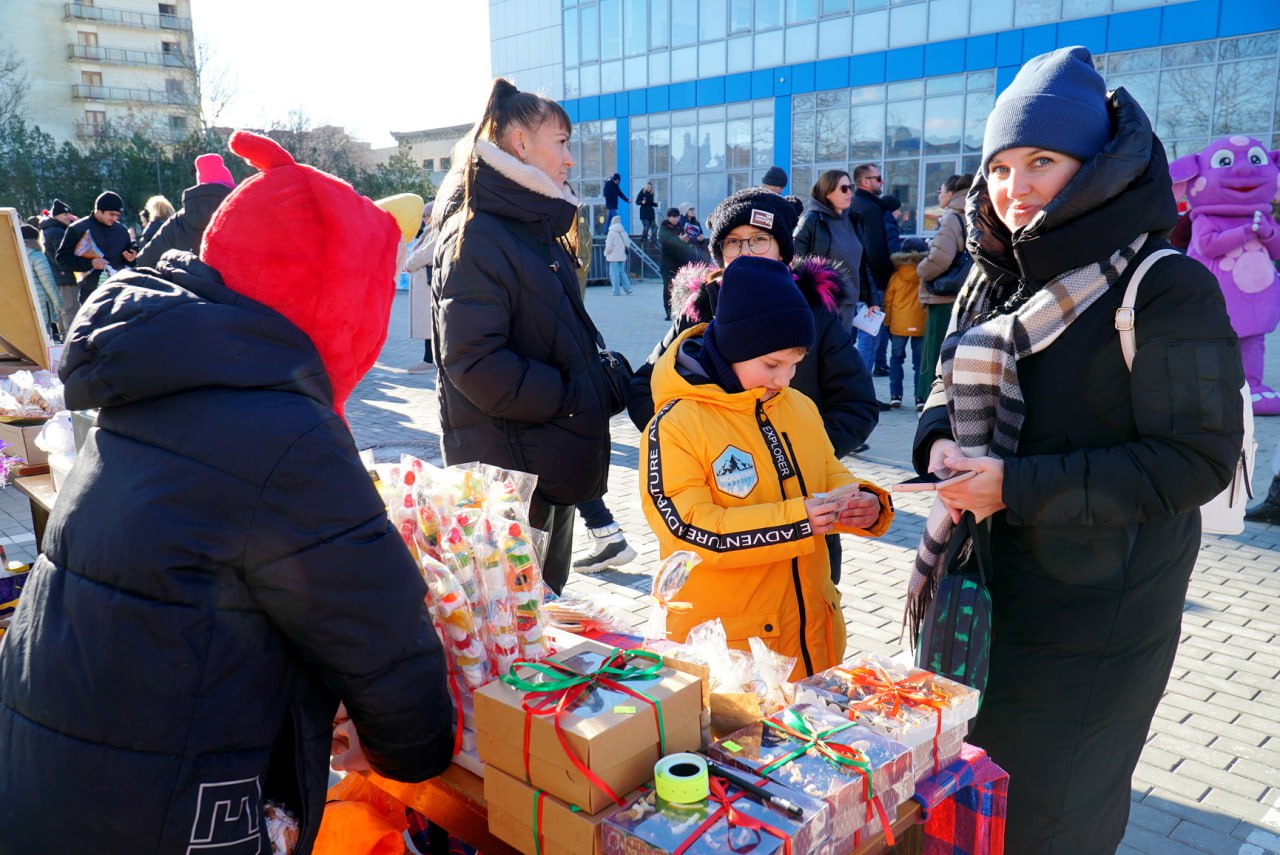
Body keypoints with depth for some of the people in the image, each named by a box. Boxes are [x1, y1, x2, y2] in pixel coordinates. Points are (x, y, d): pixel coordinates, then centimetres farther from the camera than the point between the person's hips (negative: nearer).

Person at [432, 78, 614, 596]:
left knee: (546, 602, 21)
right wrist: (574, 397, -18)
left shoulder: (538, 230, 14)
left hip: (553, 467, 9)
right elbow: (476, 363, -25)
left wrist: (601, 381, 2)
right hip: (508, 471, -9)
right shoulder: (477, 236, -16)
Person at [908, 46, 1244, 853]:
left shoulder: (1163, 288, -16)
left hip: (1091, 608, -6)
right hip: (980, 585, 7)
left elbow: (1197, 460, -19)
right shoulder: (996, 280, 5)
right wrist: (941, 441, -8)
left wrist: (1019, 486, -23)